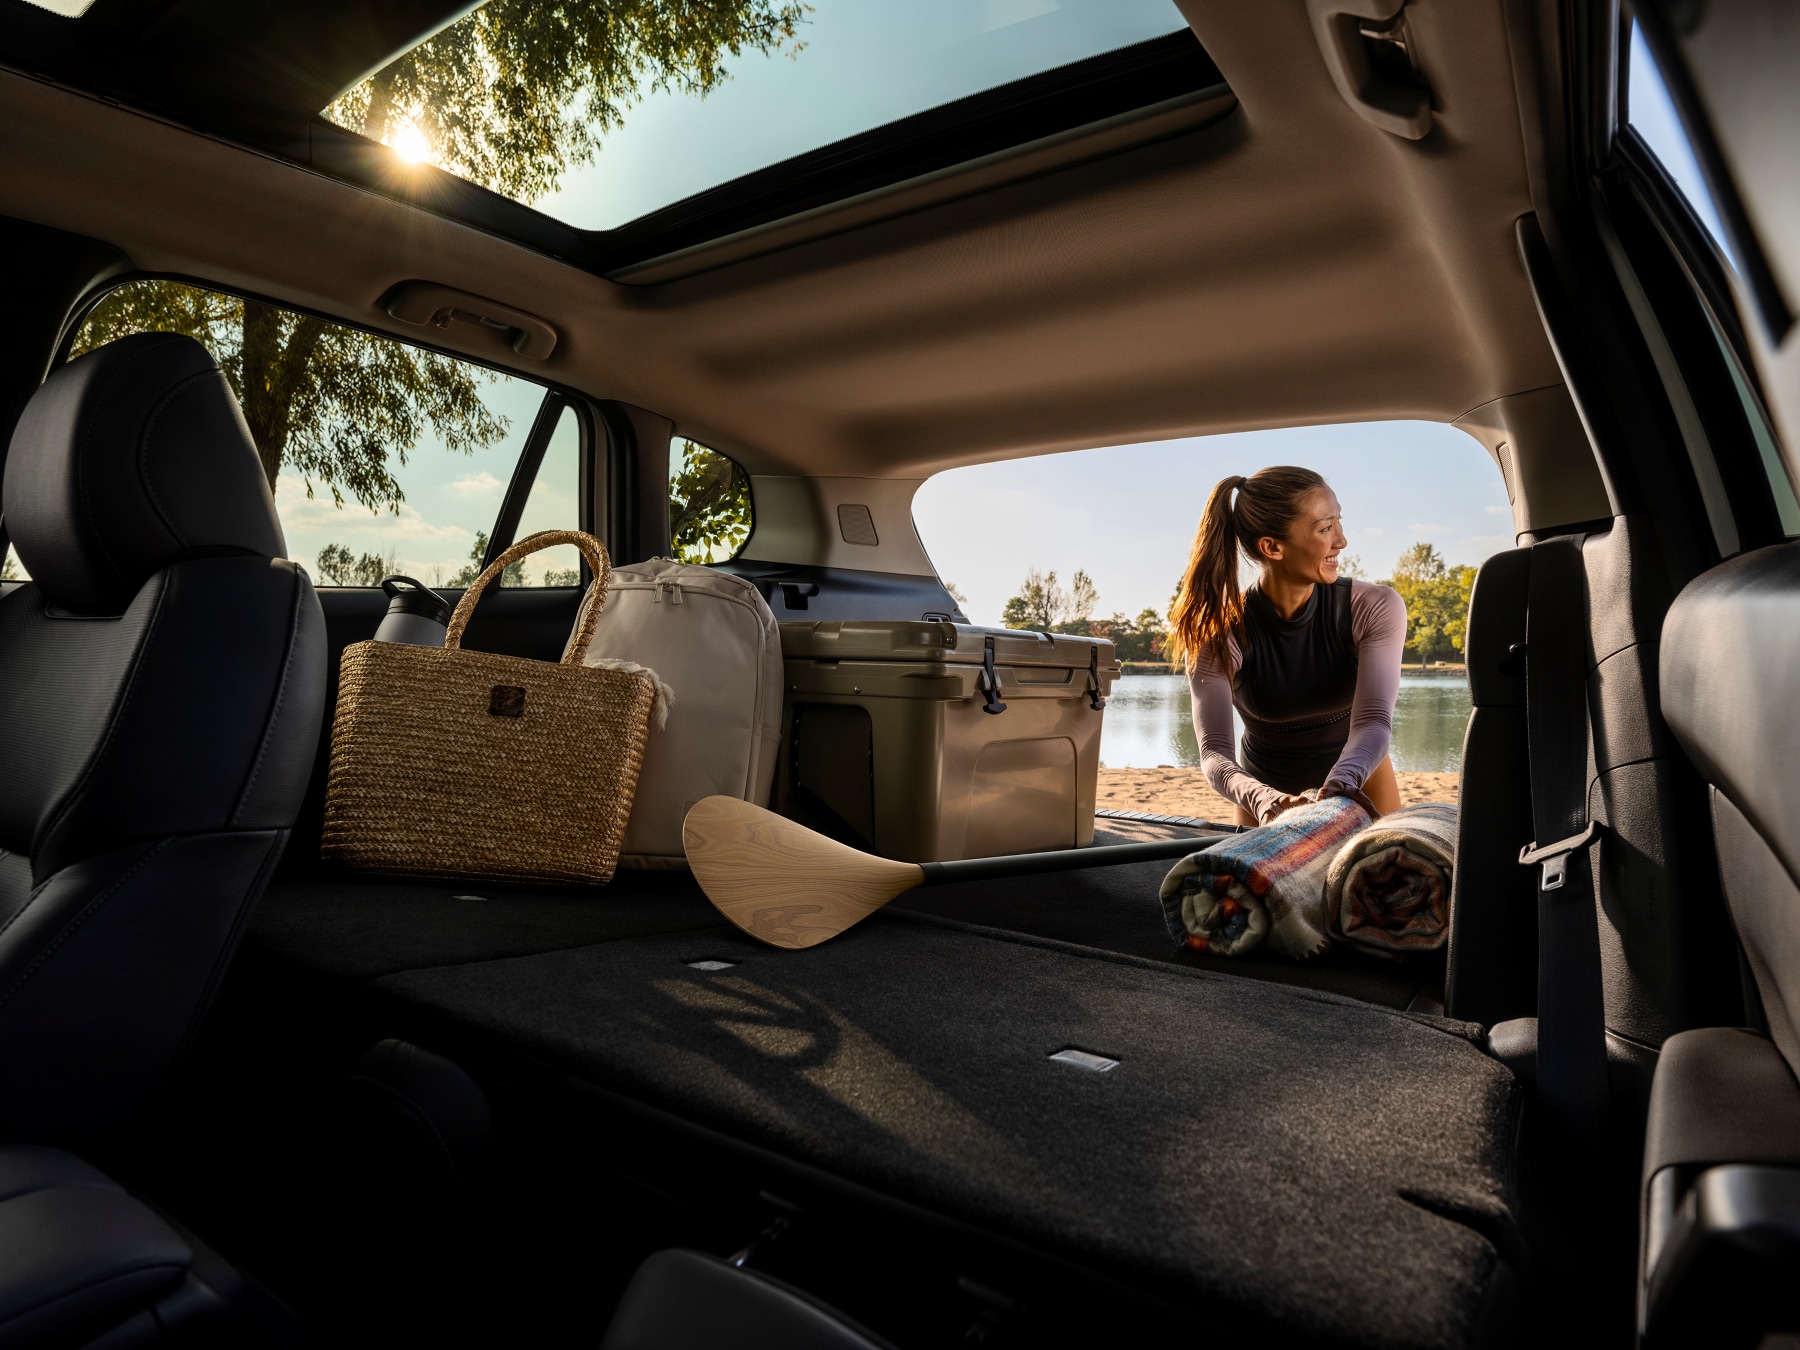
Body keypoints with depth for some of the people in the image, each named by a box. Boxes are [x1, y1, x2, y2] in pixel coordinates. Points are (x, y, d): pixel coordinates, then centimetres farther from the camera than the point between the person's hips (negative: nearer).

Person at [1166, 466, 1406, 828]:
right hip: (1265, 788, -1)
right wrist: (1262, 798, -53)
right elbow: (1215, 753, -32)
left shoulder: (1375, 609, -21)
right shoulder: (1219, 632, -25)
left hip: (1360, 778, 1)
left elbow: (1373, 721, -32)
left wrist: (1342, 782, -52)